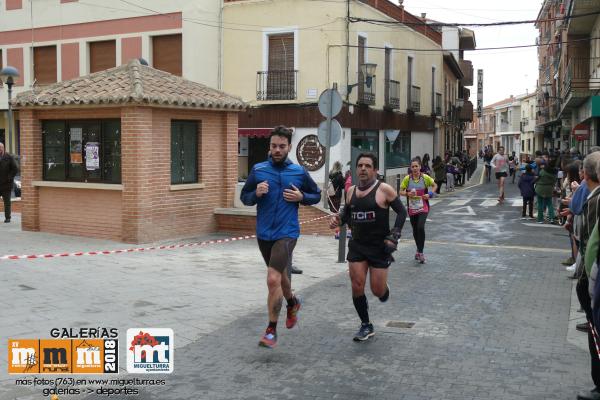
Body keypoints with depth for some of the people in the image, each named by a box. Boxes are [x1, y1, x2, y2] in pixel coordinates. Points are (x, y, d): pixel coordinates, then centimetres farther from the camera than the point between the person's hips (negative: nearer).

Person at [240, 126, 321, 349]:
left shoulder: (299, 172, -2)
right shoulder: (258, 170, 1)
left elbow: (316, 195, 10)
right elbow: (244, 197, 7)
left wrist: (301, 197, -10)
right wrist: (256, 193, -14)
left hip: (286, 233, -4)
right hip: (264, 233, 4)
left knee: (273, 279, -15)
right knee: (279, 274, 22)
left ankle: (271, 331, -1)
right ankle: (293, 303, 53)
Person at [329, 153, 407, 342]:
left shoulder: (384, 189, -10)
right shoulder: (351, 191, 5)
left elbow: (401, 212, -5)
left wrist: (394, 236, -12)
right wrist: (338, 219, -2)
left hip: (380, 247, -4)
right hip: (357, 246, 4)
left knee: (377, 290, -1)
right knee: (357, 286, -2)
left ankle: (385, 290, 38)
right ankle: (366, 326, 15)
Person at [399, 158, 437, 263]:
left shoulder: (425, 177, -6)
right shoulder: (407, 178, -4)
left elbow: (435, 185, 10)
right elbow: (401, 191, 3)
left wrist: (430, 194, -7)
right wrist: (407, 194, -17)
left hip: (423, 208, -2)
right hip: (412, 208, 2)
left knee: (420, 227, -20)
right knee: (415, 230, 12)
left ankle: (420, 252, -11)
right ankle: (419, 250, 33)